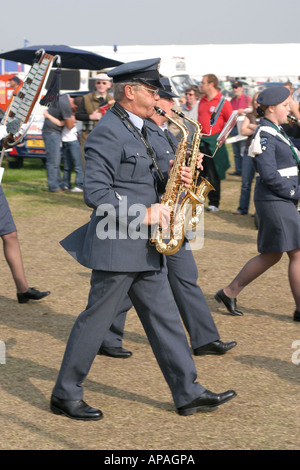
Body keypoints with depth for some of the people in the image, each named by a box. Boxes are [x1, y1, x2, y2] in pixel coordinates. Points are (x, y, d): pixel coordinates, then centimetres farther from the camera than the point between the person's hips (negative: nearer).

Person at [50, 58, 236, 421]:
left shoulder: (133, 129, 15)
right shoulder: (108, 133, -17)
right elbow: (95, 193, -22)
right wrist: (143, 214, -21)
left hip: (143, 248, 10)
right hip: (117, 247, -10)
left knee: (164, 317, 10)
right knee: (96, 319, 0)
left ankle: (188, 393, 16)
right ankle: (65, 395, 13)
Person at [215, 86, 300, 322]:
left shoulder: (275, 131, 16)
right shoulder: (265, 135, -15)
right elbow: (268, 174, -21)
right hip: (274, 203, -10)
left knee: (271, 255, 14)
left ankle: (230, 292, 22)